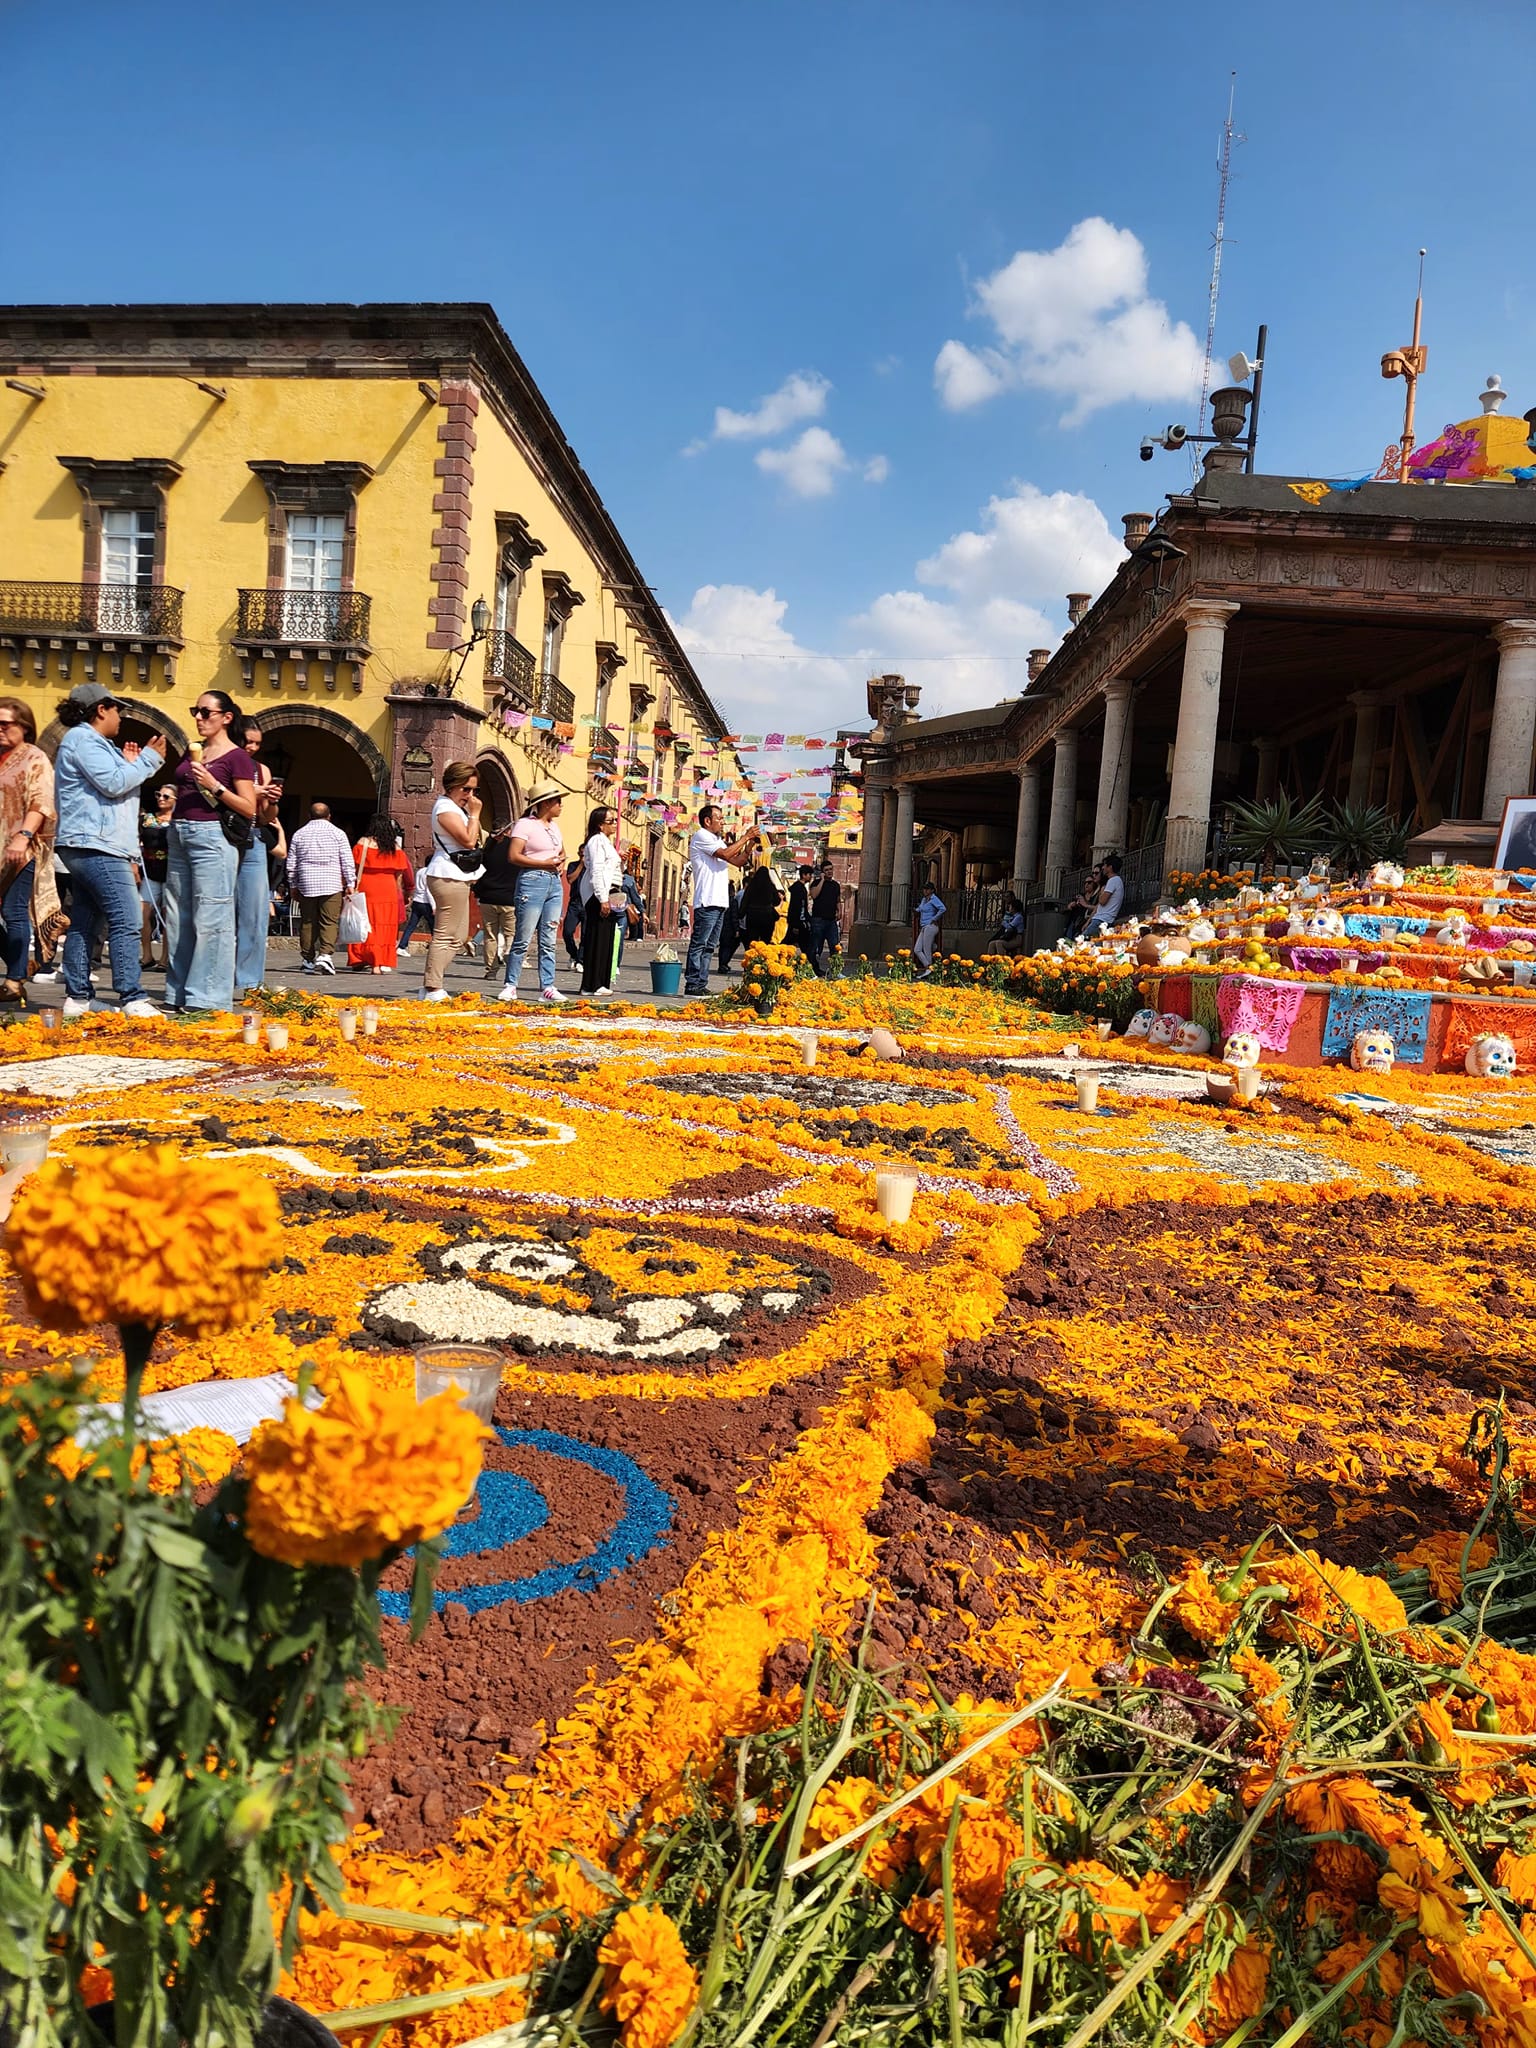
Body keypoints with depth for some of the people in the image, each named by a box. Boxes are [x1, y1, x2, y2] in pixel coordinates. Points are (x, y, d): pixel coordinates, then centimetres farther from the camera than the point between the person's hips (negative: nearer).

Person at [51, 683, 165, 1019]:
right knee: (126, 923, -16)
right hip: (97, 848, -11)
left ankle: (76, 999, 11)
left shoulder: (89, 740, 25)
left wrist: (130, 764, 19)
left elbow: (110, 789, 29)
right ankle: (132, 1000, -19)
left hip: (91, 849, 11)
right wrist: (149, 759, -7)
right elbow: (113, 784, -16)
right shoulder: (82, 738, -7)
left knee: (83, 924, 9)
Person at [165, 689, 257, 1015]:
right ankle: (179, 993, 15)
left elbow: (249, 808, -8)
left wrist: (215, 786, -16)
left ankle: (207, 997, -5)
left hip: (212, 838, -8)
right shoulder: (193, 750, 17)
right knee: (178, 918, 8)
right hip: (179, 836, 8)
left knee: (209, 919, -8)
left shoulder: (237, 757, -3)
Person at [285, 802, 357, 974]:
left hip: (306, 884, 3)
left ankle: (308, 958, 13)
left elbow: (291, 864, 13)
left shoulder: (299, 834, 11)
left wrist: (293, 886, 20)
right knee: (329, 922, -5)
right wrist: (350, 883, 4)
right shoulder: (337, 833, 3)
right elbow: (347, 861, -1)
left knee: (308, 922, 8)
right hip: (332, 884, -2)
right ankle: (325, 954, -21)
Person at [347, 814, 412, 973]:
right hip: (388, 891, 2)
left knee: (366, 925, 4)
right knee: (385, 927, 4)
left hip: (366, 889, -2)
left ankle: (361, 961, 5)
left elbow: (356, 869, -4)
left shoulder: (364, 842, -1)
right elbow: (399, 874, 8)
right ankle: (382, 963, -1)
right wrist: (397, 893, 16)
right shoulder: (395, 847, 6)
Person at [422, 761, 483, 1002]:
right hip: (449, 877, -11)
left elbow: (474, 841, 22)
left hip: (458, 877, 11)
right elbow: (468, 840, -18)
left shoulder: (458, 808, 21)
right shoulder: (445, 807, -11)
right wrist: (474, 814, -11)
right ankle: (433, 989, -7)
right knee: (445, 936, -10)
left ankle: (431, 985, 13)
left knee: (458, 936, 11)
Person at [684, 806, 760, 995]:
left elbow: (739, 862, 22)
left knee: (709, 947, 8)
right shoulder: (701, 836, -4)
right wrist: (745, 837, -8)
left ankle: (701, 985, 10)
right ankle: (692, 985, -9)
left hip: (719, 902, 10)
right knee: (698, 945, -9)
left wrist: (750, 844, 7)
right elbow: (726, 854, -15)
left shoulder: (717, 840, 25)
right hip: (707, 901, -10)